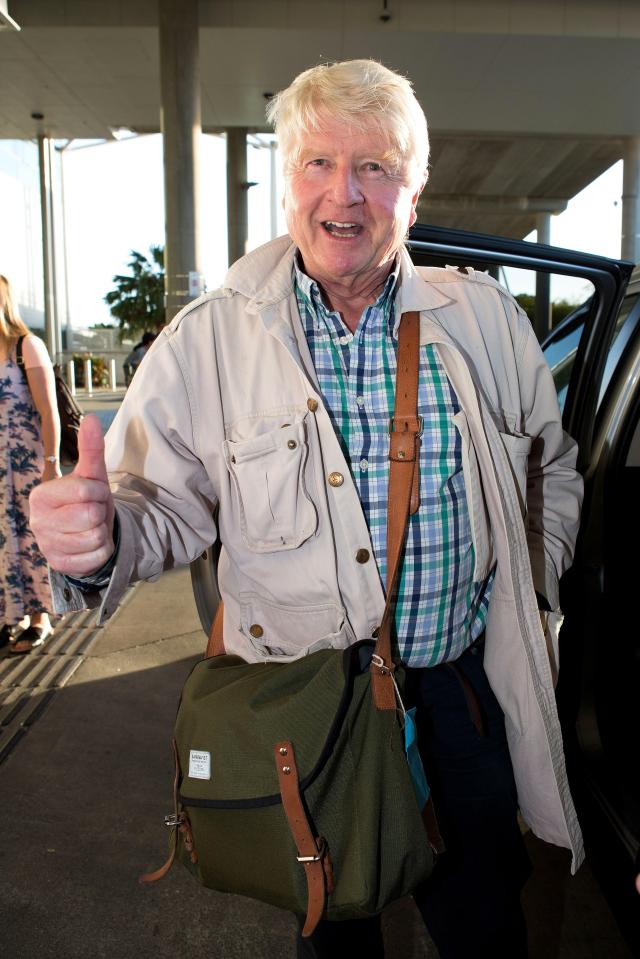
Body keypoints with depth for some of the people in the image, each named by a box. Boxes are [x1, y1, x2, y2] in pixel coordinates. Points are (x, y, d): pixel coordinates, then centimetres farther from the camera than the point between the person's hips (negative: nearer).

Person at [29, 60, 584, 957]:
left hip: (462, 691, 2)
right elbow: (166, 505, -8)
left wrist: (532, 588, 4)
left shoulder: (485, 319, -1)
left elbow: (552, 469, 12)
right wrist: (102, 537, -29)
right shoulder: (205, 342, -9)